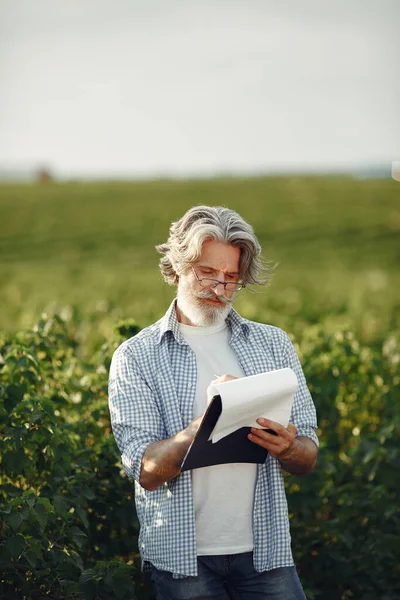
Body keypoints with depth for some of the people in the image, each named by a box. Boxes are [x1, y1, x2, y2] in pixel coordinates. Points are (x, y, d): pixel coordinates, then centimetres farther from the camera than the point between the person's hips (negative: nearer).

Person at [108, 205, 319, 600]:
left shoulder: (274, 344, 8)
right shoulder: (136, 357, -2)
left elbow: (308, 461, 7)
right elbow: (147, 471, -10)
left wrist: (286, 448, -16)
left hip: (264, 549, 2)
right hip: (182, 555, -2)